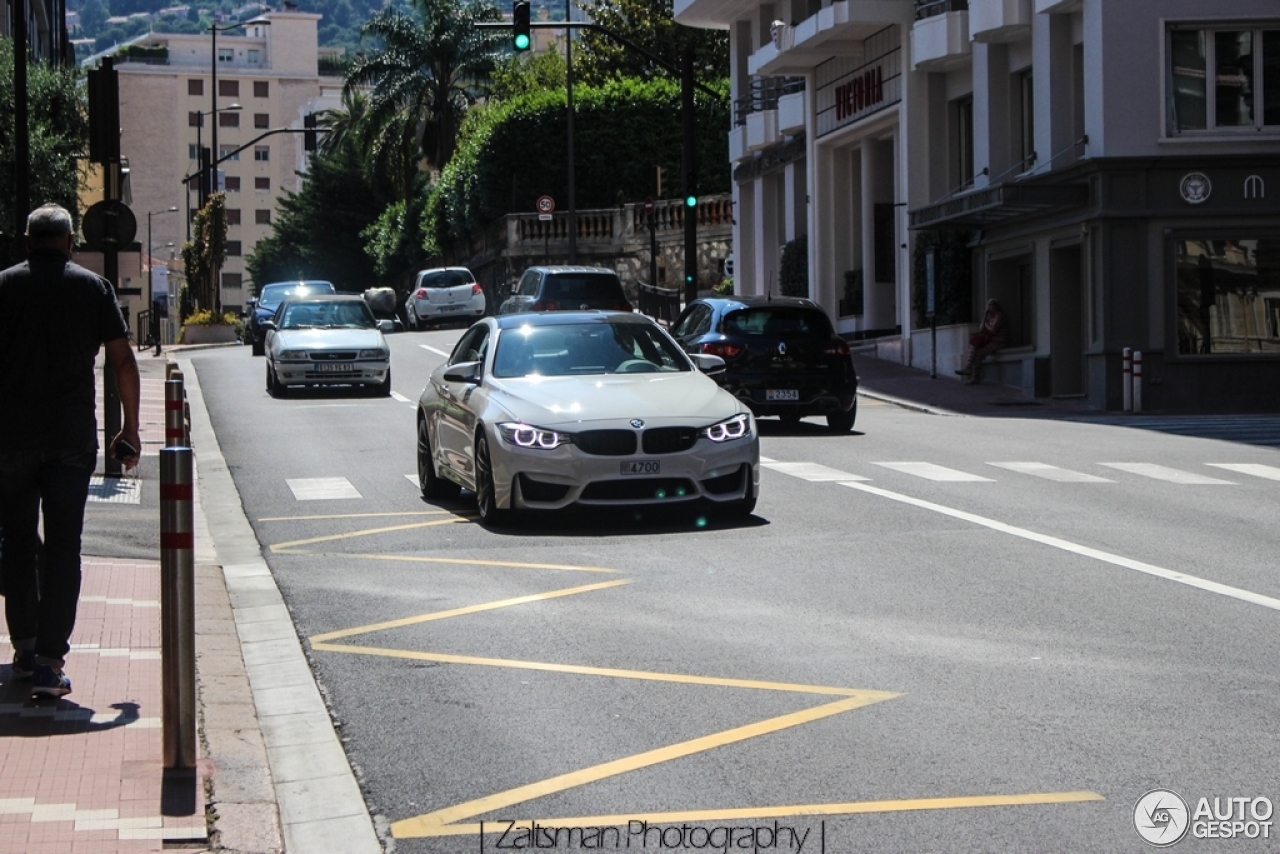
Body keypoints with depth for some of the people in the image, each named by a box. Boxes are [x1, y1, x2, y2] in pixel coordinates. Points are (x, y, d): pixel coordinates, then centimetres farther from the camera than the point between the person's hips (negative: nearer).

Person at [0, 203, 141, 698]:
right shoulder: (94, 287, 3)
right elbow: (123, 361, 0)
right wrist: (130, 430, 7)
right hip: (73, 435, 0)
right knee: (63, 545, 0)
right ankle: (49, 660, -7)